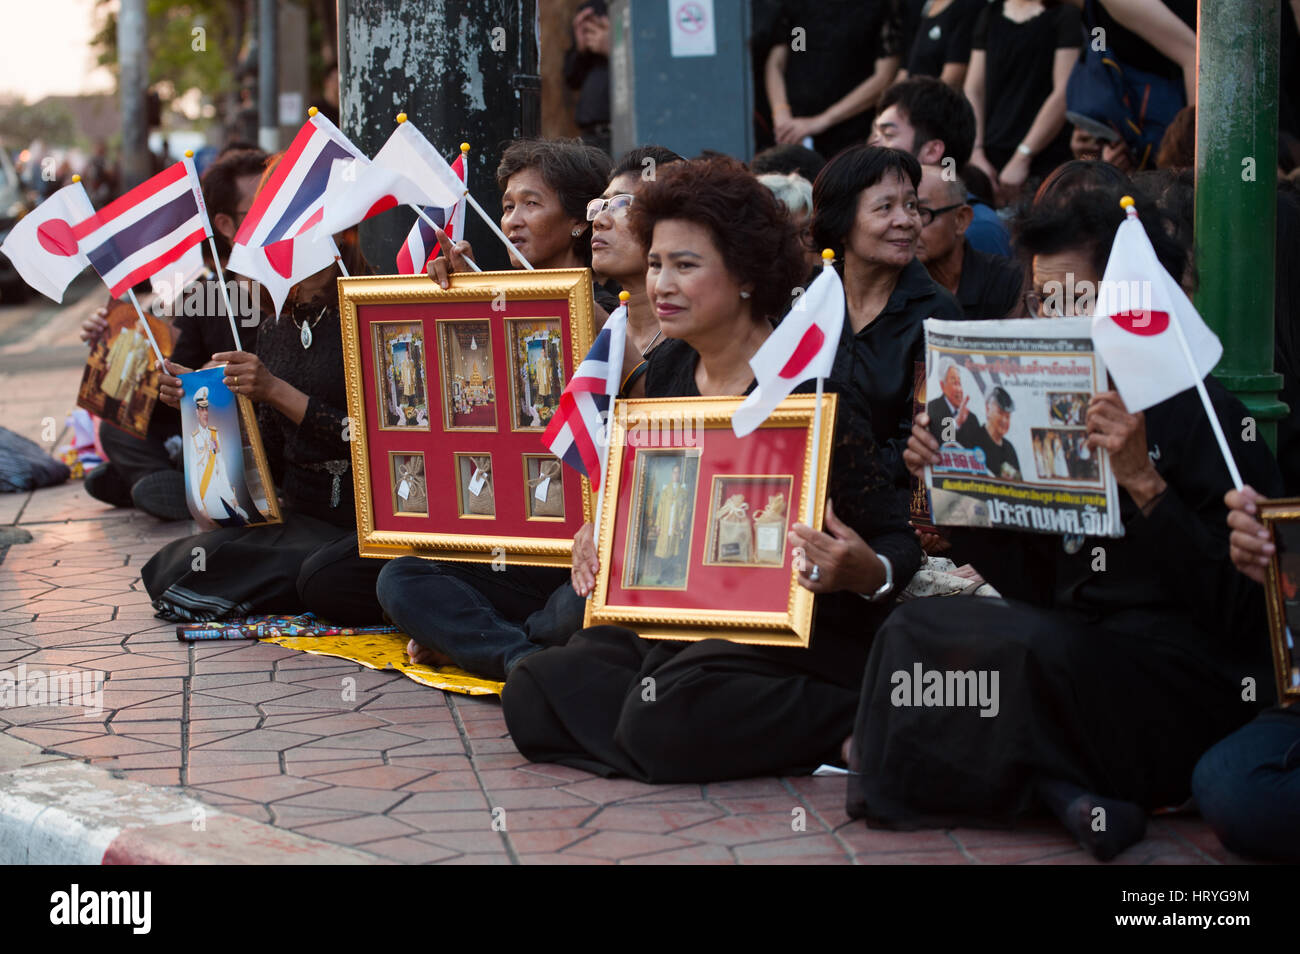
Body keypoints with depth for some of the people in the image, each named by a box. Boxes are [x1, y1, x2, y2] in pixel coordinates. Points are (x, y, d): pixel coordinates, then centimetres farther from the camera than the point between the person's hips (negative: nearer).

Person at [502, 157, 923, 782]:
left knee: (663, 720, -33)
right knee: (532, 694, -12)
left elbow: (898, 543, -12)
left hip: (800, 633, -8)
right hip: (674, 624, 8)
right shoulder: (668, 371, 8)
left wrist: (868, 574, -35)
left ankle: (833, 725, -9)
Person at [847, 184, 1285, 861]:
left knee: (1030, 647, -33)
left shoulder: (1203, 411, -8)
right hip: (1073, 653, 8)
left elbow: (1240, 614, -16)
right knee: (916, 627, -8)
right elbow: (1031, 585, 15)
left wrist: (1145, 482, -26)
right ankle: (1063, 787, -15)